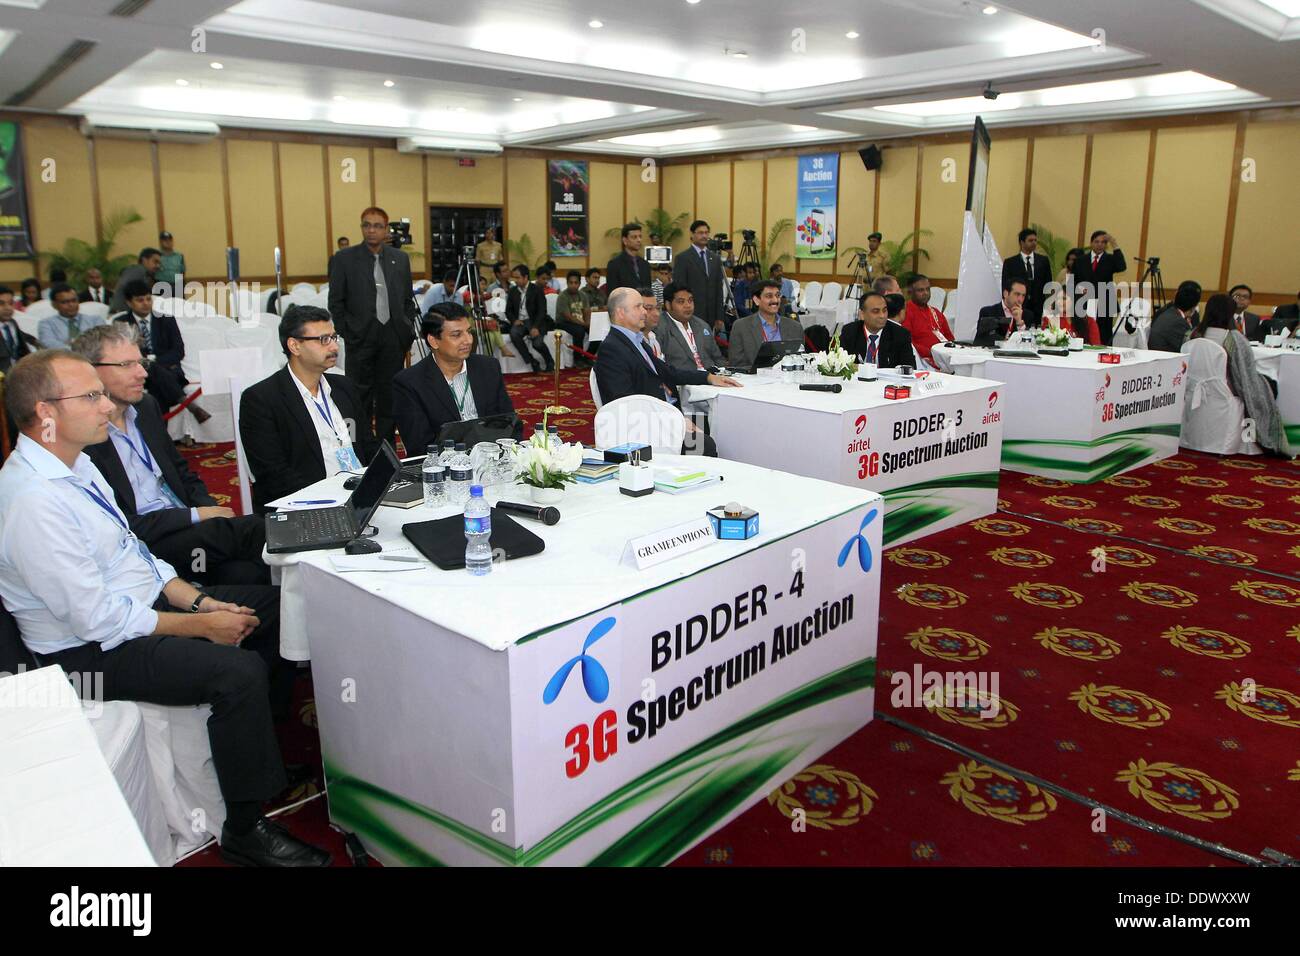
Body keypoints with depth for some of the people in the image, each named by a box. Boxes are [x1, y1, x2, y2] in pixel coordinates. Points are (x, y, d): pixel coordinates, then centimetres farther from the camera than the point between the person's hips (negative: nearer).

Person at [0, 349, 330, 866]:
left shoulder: (74, 463, 6)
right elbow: (98, 618, -26)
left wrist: (199, 600, 0)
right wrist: (202, 625, -17)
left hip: (144, 600, 10)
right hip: (94, 650, -10)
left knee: (274, 606, 6)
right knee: (239, 671, -27)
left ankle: (272, 752, 21)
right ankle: (244, 832, -8)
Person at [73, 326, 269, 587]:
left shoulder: (146, 406, 13)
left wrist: (212, 513, 3)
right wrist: (196, 516, -11)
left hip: (186, 530, 6)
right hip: (142, 545, -6)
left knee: (245, 573, -25)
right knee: (253, 529, -27)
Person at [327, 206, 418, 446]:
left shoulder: (400, 258, 9)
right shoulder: (344, 258, 0)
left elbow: (408, 300, 14)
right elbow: (336, 302, 1)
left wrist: (408, 334, 7)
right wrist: (347, 333, -4)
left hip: (394, 340, 3)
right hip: (360, 339, -3)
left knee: (389, 397, 8)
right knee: (360, 399, 2)